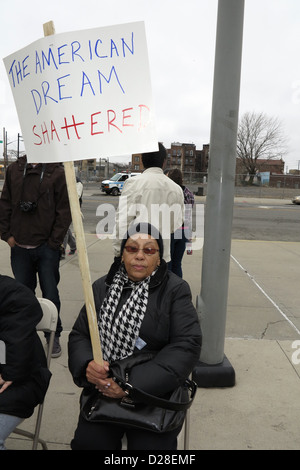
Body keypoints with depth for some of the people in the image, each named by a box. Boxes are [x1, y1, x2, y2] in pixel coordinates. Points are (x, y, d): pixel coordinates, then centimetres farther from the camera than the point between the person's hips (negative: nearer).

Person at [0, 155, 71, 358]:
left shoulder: (57, 172, -3)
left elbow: (64, 210, -5)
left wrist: (54, 241, -8)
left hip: (47, 248, -3)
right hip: (19, 247, 3)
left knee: (50, 293, 4)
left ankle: (54, 336, 19)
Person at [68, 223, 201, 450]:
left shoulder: (176, 290, -6)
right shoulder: (102, 287, 7)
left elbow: (187, 345, -14)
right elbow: (79, 334, 9)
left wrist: (135, 384, -20)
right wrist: (86, 366, -15)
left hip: (156, 390, -2)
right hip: (106, 386, 3)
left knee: (149, 445, -20)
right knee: (87, 441, -16)